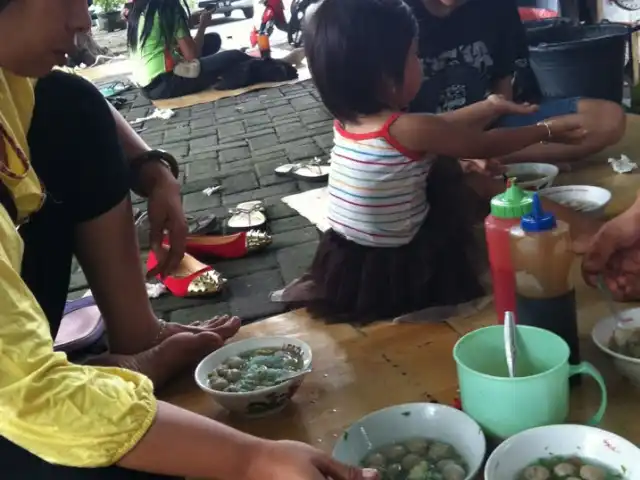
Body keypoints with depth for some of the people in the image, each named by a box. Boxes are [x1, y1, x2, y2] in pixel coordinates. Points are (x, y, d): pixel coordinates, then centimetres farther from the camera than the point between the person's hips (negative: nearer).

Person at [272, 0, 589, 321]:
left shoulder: (347, 118, -1)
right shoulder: (409, 129, -21)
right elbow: (484, 145, -6)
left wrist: (489, 107, 15)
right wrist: (547, 130, 8)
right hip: (392, 274, -6)